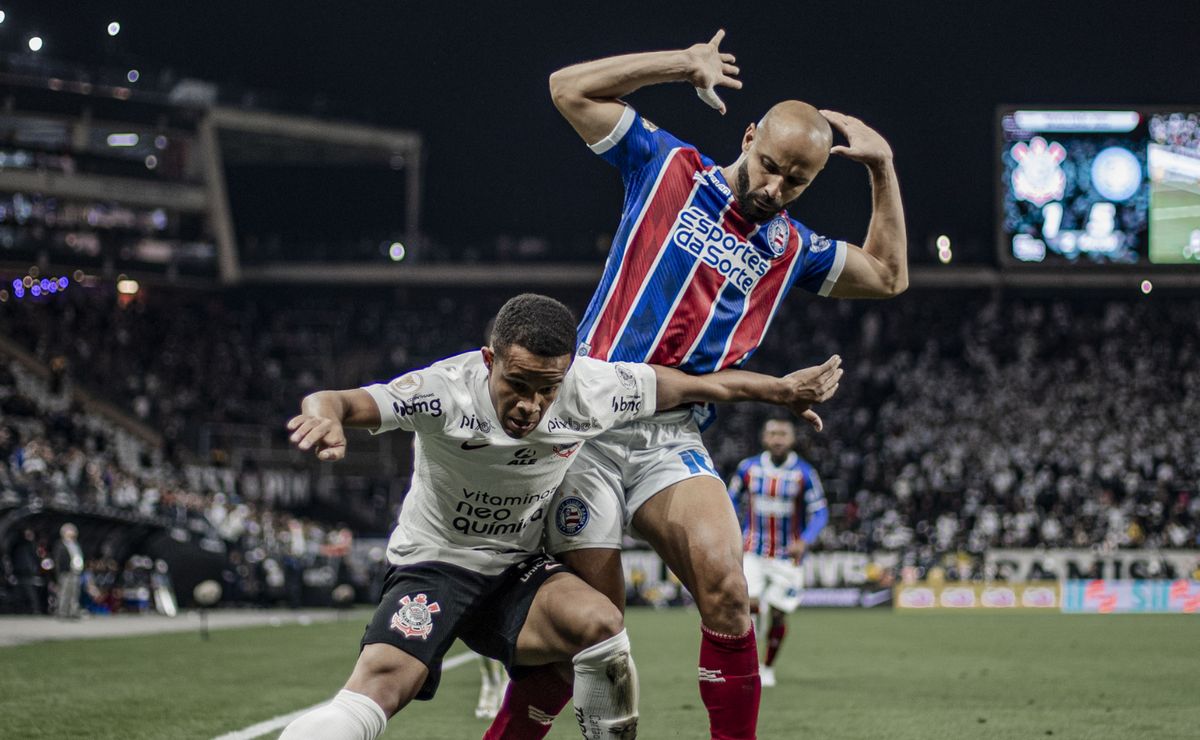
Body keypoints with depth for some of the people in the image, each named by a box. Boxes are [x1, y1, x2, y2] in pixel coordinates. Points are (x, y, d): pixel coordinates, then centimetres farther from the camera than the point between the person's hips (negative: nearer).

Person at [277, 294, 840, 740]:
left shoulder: (593, 388, -14)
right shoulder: (445, 391, -25)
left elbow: (699, 385, 1)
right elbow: (342, 402, -37)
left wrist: (782, 389, 12)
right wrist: (326, 414, -61)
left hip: (517, 572, 3)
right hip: (434, 562, -3)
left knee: (599, 623, -28)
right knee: (379, 687, -28)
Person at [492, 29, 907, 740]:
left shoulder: (791, 249, 17)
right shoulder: (668, 167, 6)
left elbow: (888, 275, 29)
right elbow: (570, 89, 6)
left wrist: (882, 167, 20)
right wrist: (685, 64, 4)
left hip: (674, 441, 4)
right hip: (592, 418, -3)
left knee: (726, 593, -20)